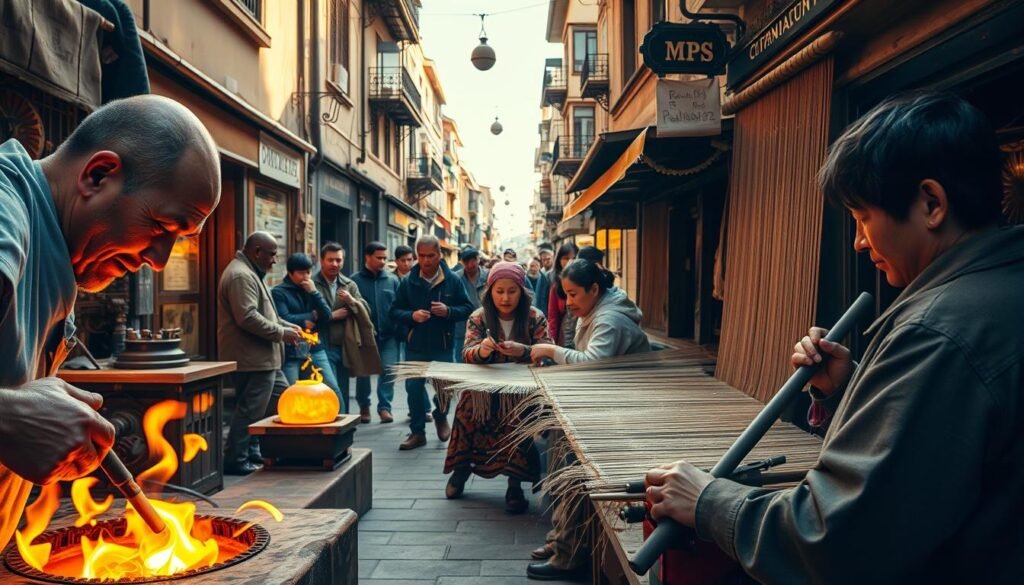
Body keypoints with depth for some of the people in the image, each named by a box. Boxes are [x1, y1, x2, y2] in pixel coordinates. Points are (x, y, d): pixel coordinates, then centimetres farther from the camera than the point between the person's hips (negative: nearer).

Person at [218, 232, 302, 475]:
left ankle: (254, 451, 24)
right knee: (250, 410, -4)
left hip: (263, 357, 12)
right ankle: (235, 461, 7)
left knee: (282, 396, 17)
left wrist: (288, 326, 13)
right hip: (252, 358, -12)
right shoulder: (241, 276, -17)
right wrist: (281, 333, -18)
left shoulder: (251, 273, 20)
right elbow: (248, 318, -26)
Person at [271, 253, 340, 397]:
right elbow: (284, 320, -15)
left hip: (315, 350, 4)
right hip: (290, 353, -4)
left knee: (333, 390, 0)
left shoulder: (312, 289, 13)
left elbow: (327, 316, 3)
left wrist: (314, 292, -6)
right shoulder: (278, 292, -2)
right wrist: (312, 316, -2)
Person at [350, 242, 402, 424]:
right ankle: (364, 406, 26)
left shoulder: (392, 280, 5)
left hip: (388, 335, 1)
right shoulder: (355, 280, -2)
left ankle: (384, 407, 5)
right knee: (363, 371, 9)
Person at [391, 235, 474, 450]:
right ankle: (417, 432, 16)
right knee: (414, 386, 2)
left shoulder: (453, 280, -2)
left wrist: (449, 311, -19)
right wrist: (411, 315, -17)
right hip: (416, 345, 1)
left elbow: (467, 308, 0)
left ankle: (441, 417, 35)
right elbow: (395, 311, 3)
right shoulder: (408, 282, 1)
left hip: (443, 345, -1)